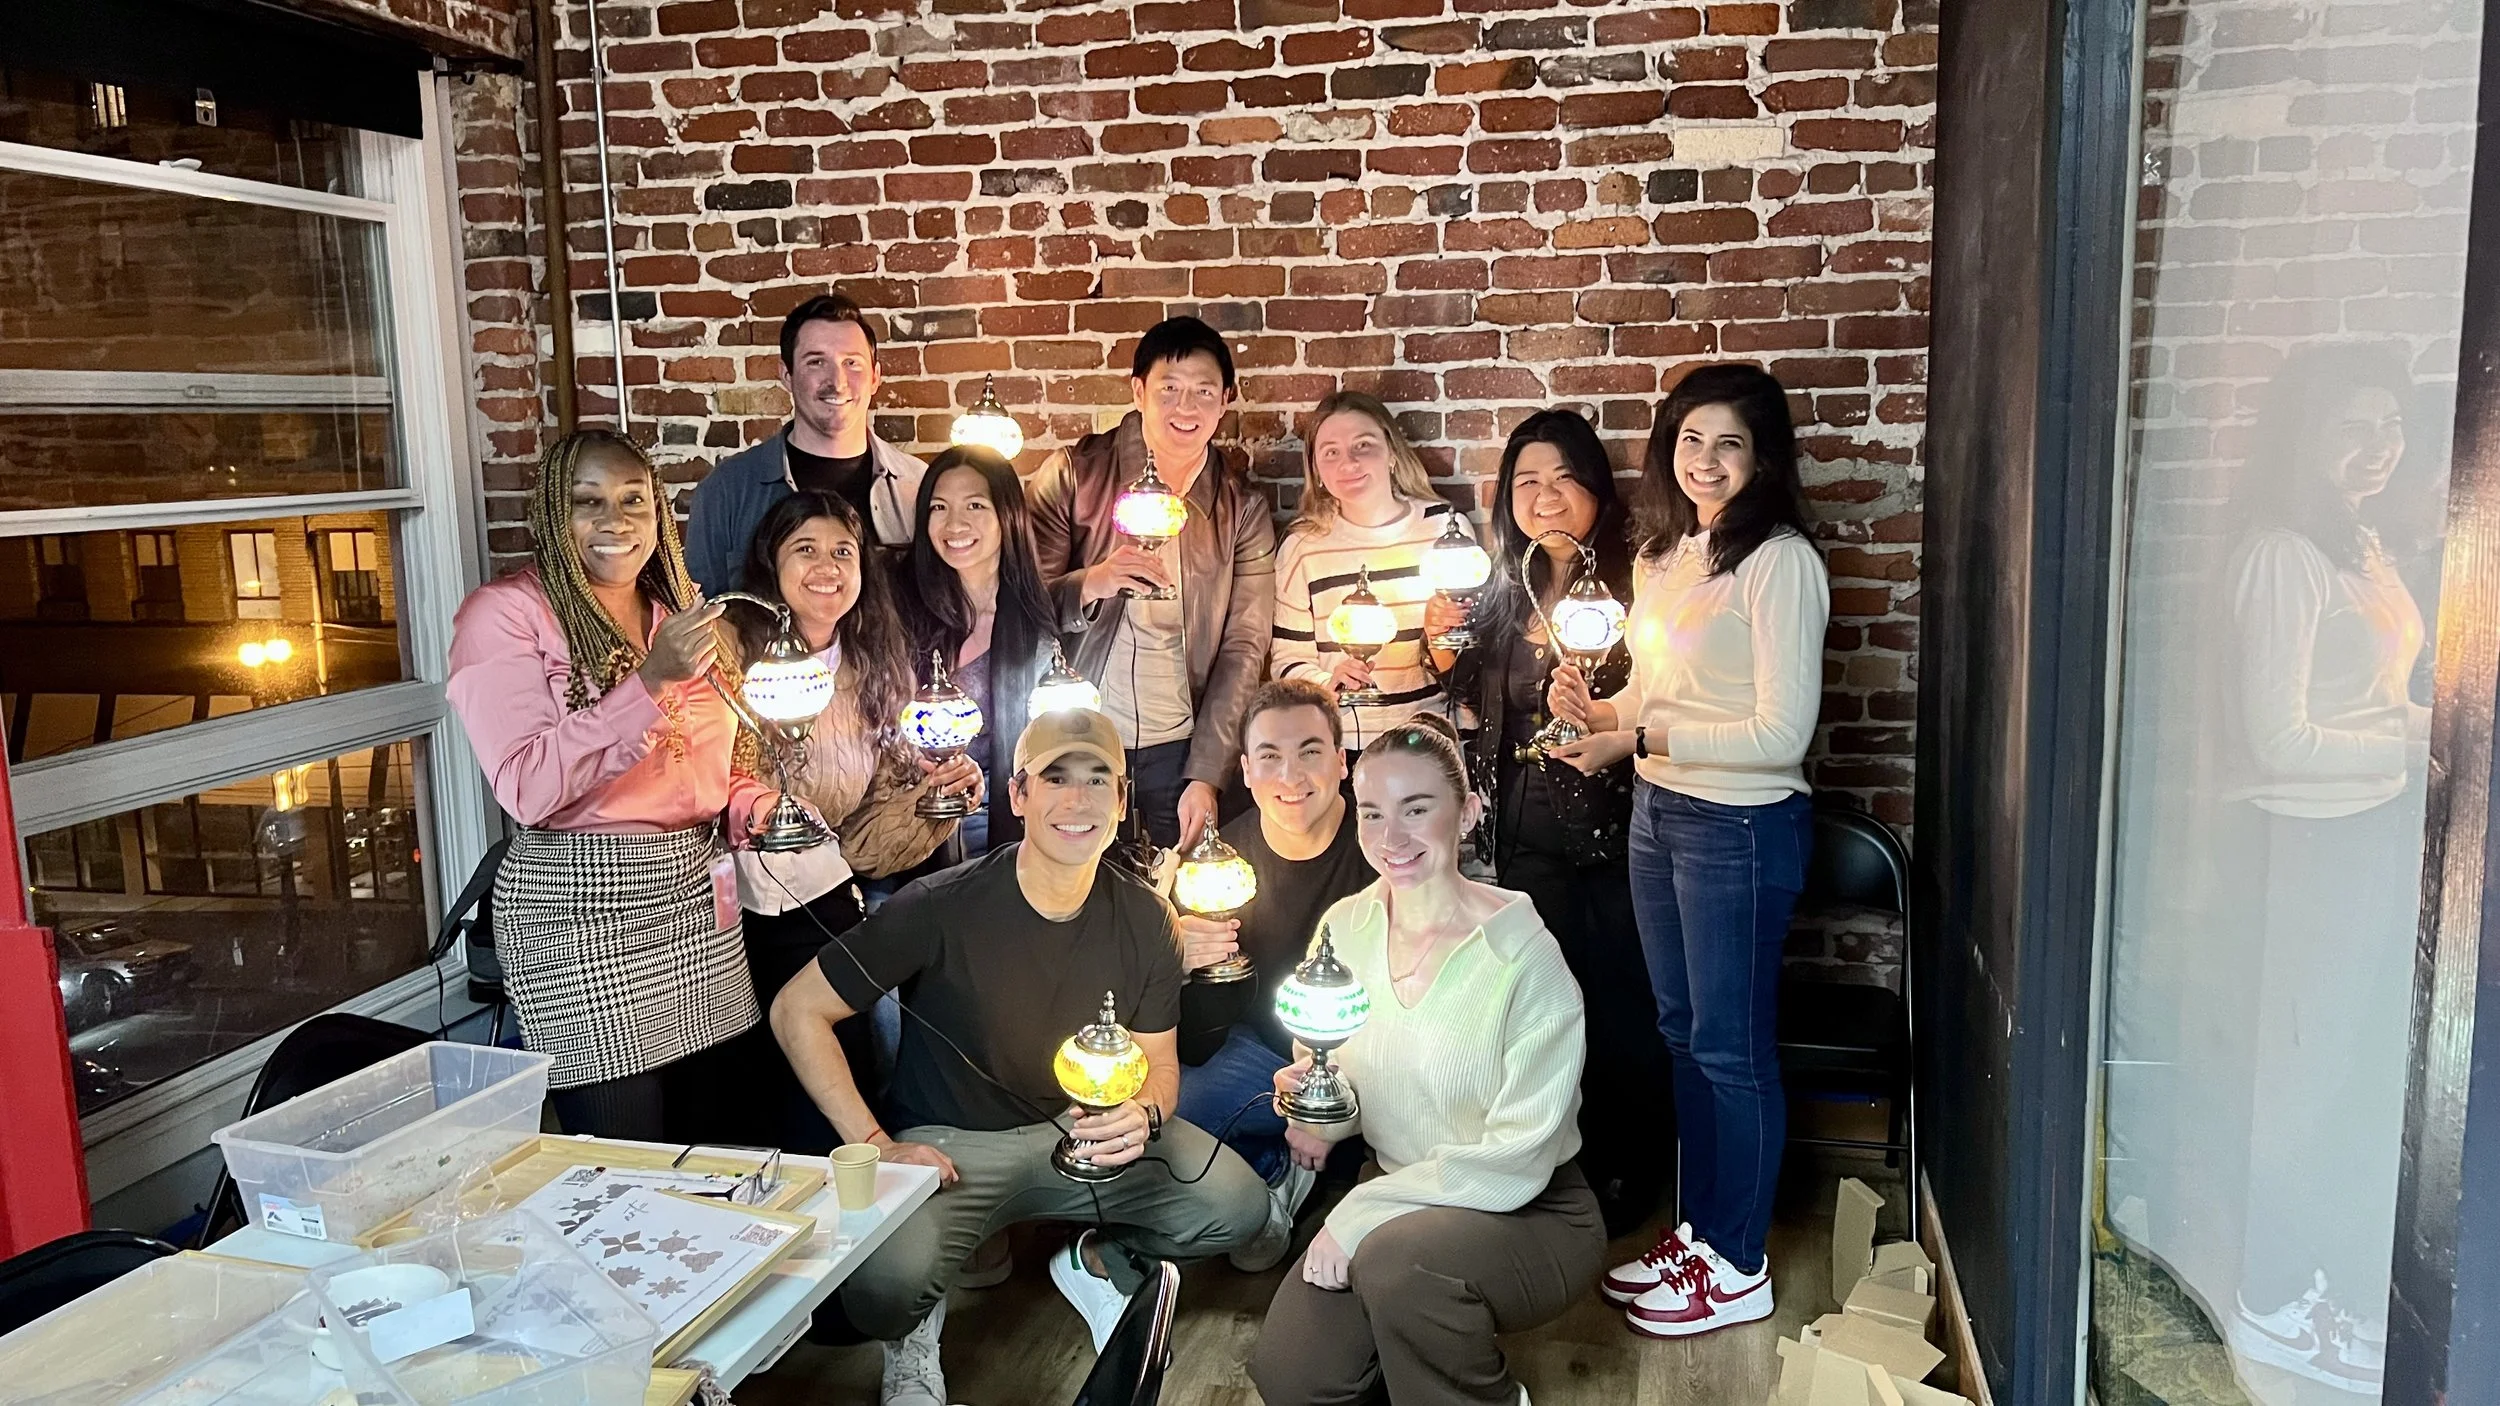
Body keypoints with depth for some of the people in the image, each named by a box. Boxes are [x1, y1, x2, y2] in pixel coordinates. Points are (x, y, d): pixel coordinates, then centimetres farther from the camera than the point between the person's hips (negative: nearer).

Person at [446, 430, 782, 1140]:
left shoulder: (679, 614, 13)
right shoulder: (504, 613, -7)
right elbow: (529, 789, -18)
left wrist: (755, 807, 2)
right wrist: (650, 681, -25)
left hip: (697, 895, 6)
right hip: (581, 909, -6)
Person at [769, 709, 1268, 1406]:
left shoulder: (1143, 919, -7)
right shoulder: (943, 907, -20)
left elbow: (1159, 1061, 5)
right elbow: (797, 1011, -13)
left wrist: (1144, 1113, -20)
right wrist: (876, 1145, -19)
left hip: (1084, 1128, 4)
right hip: (950, 1141, -3)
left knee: (1238, 1204, -18)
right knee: (884, 1288, -34)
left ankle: (1100, 1262, 15)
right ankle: (918, 1325, 7)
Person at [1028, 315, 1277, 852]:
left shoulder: (1242, 506, 1)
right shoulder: (1074, 474, -3)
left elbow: (1243, 648, -1)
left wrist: (1206, 777, -8)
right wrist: (1091, 585, -25)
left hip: (1180, 747, 1)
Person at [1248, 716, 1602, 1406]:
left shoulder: (1524, 956, -21)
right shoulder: (1345, 927, -4)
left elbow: (1517, 1161, -20)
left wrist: (1361, 1212, -21)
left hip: (1531, 1215, -5)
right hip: (1394, 1206, 5)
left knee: (1397, 1256, -34)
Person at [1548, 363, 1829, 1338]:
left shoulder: (1779, 562, -16)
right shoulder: (1662, 554, 9)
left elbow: (1782, 733, -20)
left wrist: (1640, 735, -21)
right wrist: (1597, 711, -1)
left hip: (1739, 826, -8)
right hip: (1658, 812, 8)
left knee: (1732, 1046, 4)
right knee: (1681, 1032, 17)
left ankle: (1737, 1267, 21)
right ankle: (1700, 1230, 33)